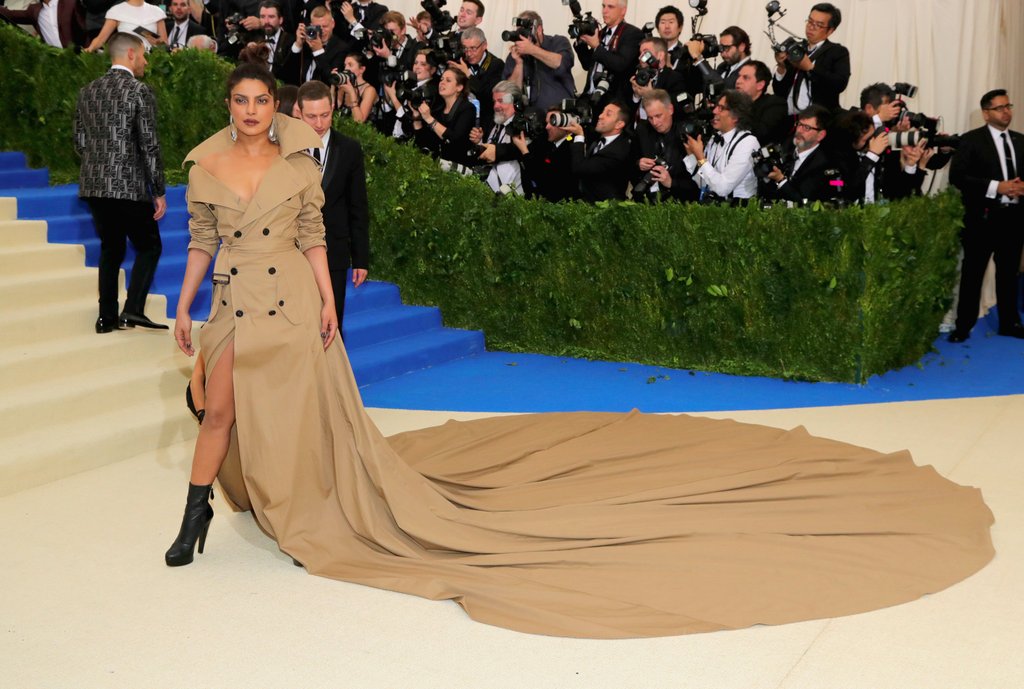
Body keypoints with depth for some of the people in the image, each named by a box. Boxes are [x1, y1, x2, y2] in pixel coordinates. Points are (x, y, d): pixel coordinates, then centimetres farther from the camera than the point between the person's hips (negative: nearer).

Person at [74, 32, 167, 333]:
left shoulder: (87, 91, 11)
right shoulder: (139, 91, -8)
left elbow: (79, 141, 13)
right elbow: (150, 146, -11)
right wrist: (159, 192, -7)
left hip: (93, 186, 6)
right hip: (129, 186, -6)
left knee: (110, 249, 15)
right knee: (149, 247, 7)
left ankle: (107, 317, 15)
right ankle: (133, 309, -4)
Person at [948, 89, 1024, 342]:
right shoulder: (971, 140, -5)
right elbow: (956, 176, -14)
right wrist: (996, 187, -19)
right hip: (983, 218, -5)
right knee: (972, 274, 2)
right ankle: (963, 326, 10)